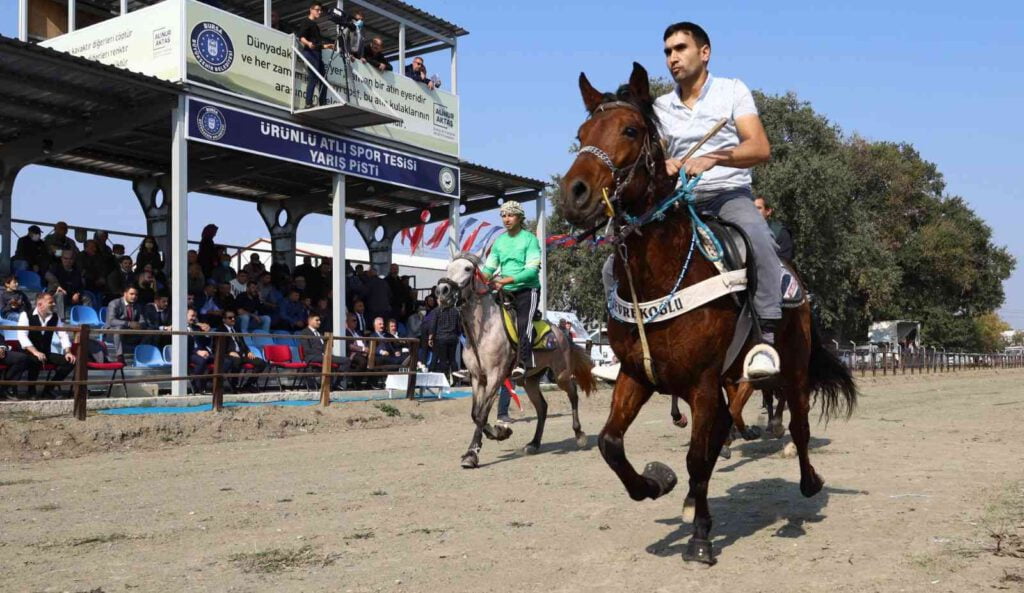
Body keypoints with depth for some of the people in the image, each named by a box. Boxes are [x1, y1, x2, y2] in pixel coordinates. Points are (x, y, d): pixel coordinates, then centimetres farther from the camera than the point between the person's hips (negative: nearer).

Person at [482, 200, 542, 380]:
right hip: (505, 291, 7)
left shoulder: (529, 239, -5)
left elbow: (532, 270, -15)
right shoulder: (499, 241, 13)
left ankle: (522, 364, -33)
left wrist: (507, 280, -25)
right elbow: (489, 267, 12)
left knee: (524, 322, -25)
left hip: (527, 290, -7)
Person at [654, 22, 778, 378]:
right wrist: (662, 164, -16)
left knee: (758, 239, -37)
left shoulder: (733, 91, 3)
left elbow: (761, 149, -9)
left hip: (730, 193, -4)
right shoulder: (661, 107, 13)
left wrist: (713, 158, -25)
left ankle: (768, 337, -34)